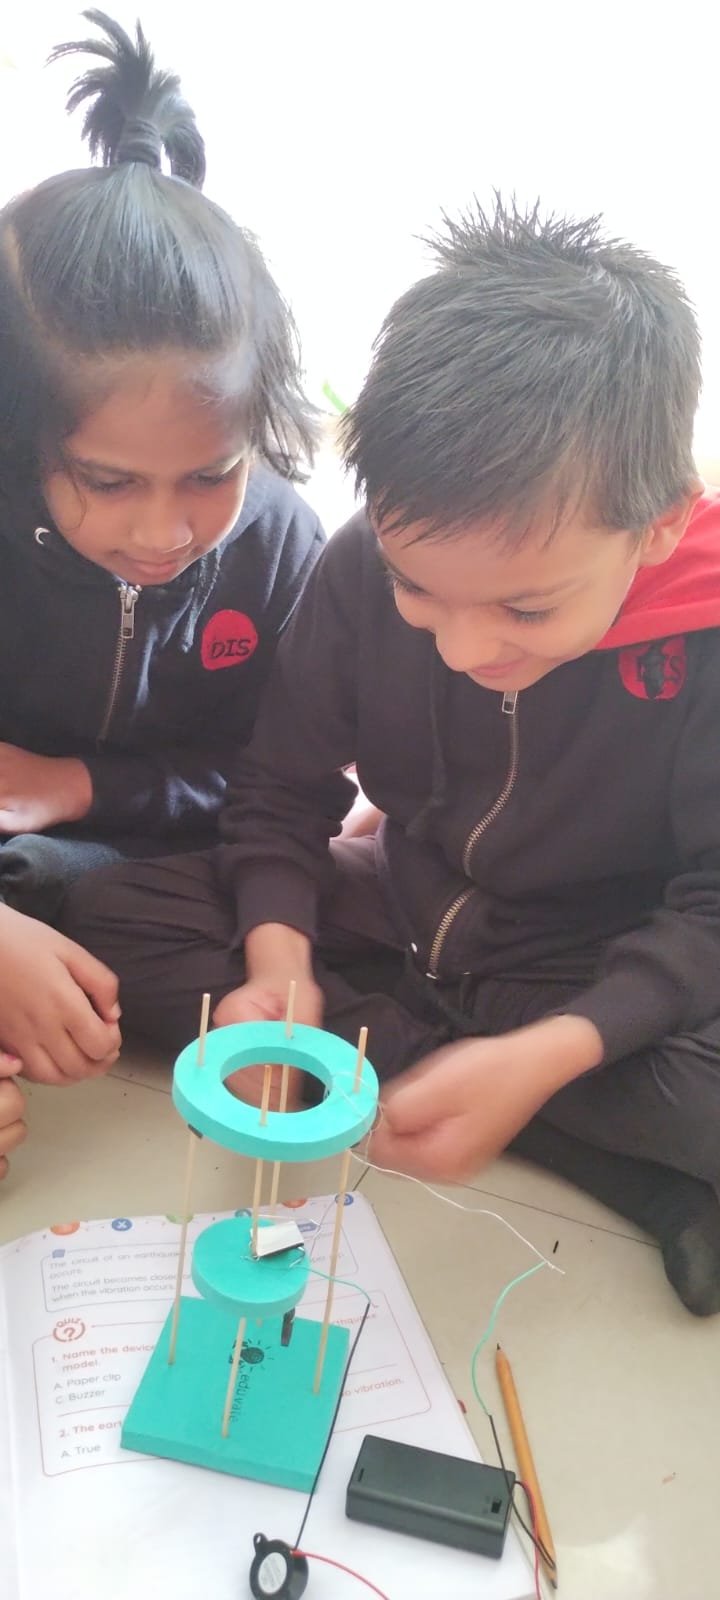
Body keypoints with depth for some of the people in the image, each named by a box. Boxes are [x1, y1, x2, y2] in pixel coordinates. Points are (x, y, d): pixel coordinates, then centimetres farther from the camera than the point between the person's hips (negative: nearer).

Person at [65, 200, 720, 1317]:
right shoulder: (366, 566, -15)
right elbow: (283, 793, -5)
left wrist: (545, 1057, -32)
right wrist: (277, 956, -23)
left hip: (606, 985, -5)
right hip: (390, 925, 6)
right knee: (114, 917, -16)